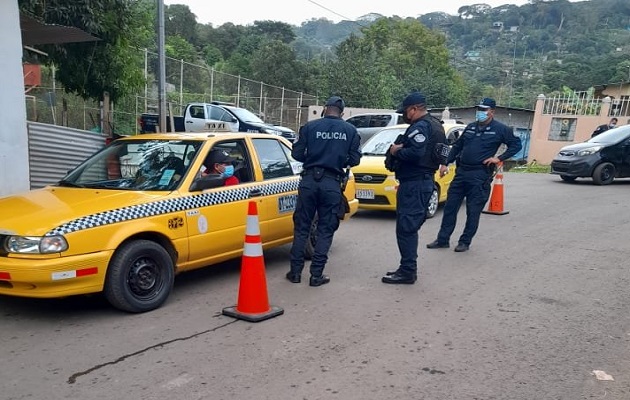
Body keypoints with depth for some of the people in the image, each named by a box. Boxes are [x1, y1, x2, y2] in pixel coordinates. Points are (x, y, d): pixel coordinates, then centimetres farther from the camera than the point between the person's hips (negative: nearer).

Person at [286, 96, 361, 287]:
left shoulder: (310, 127, 1)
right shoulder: (350, 131, 4)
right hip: (332, 183, 0)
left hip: (309, 180, 0)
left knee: (301, 227, 10)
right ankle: (316, 275, 9)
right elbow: (354, 159, 2)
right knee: (325, 230, 8)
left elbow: (296, 153, 0)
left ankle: (295, 272, 15)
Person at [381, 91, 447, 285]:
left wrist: (396, 151, -10)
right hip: (426, 180, 11)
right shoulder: (435, 125, 19)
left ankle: (407, 271, -3)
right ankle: (409, 268, 23)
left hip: (413, 183, -11)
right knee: (410, 228, 16)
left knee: (406, 228, -7)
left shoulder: (420, 127, -13)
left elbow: (415, 153, -28)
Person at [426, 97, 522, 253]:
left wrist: (499, 158, -8)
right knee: (450, 206, 6)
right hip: (461, 172, 6)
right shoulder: (470, 127, 14)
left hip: (480, 176, -5)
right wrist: (446, 163, 12)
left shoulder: (500, 129, -1)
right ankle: (443, 240, 13)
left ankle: (465, 242, 14)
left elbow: (516, 144, 1)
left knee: (473, 211, 2)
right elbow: (457, 146, 19)